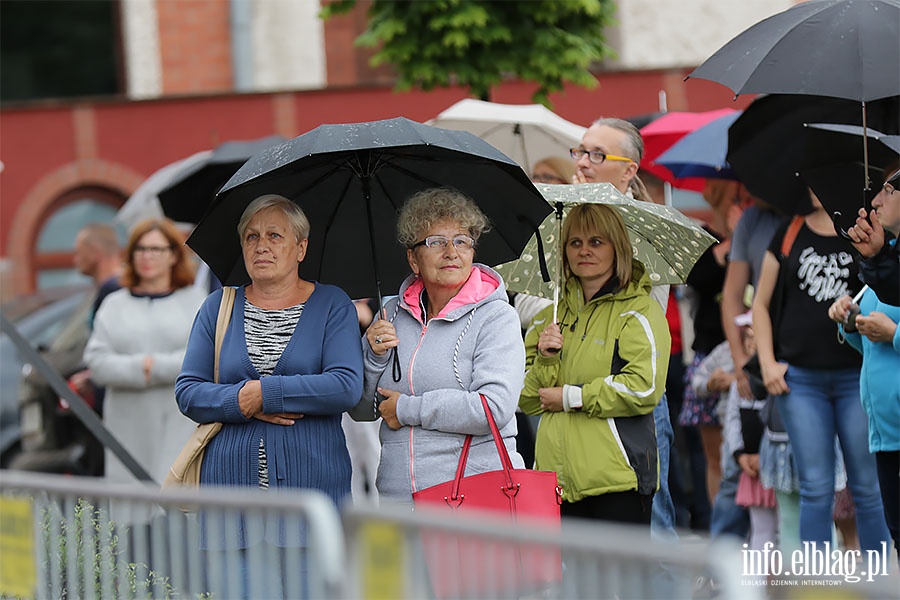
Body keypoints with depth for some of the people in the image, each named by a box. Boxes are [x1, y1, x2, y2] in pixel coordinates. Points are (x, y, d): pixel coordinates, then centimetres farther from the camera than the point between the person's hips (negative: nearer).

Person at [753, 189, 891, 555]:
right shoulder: (789, 235, 9)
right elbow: (760, 304, 14)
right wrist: (767, 363, 4)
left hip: (856, 375, -1)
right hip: (799, 379, 1)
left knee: (868, 487, 1)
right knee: (815, 489, 2)